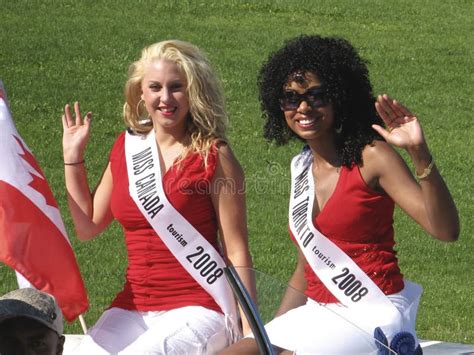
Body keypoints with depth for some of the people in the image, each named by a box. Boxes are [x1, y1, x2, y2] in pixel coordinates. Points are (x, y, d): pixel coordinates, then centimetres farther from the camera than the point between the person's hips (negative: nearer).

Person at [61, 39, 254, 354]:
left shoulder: (214, 156, -4)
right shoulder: (127, 148, 10)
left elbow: (237, 252, -5)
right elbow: (88, 228, 15)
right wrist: (73, 156, 12)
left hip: (198, 309, -5)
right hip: (133, 309, 5)